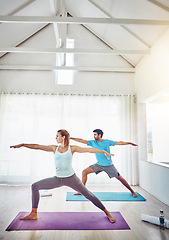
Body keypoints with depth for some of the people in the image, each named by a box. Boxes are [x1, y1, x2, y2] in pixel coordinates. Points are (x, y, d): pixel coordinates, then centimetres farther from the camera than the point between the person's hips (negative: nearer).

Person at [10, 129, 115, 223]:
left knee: (88, 194, -2)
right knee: (35, 186, 2)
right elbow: (38, 146, -1)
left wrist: (103, 151, -17)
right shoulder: (54, 148, 1)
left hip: (71, 178, -3)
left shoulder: (72, 148, -7)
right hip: (58, 179, 4)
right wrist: (23, 145, -5)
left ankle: (107, 213, 18)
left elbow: (88, 149, -11)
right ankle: (33, 214, 16)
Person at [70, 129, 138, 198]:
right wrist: (70, 138, -12)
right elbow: (81, 140, -8)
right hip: (98, 165, 3)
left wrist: (129, 143, -6)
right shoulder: (93, 142, -5)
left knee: (120, 178, 0)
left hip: (109, 165, -2)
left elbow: (119, 143, -2)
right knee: (84, 172, -8)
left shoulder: (107, 142, -8)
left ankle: (132, 191, 22)